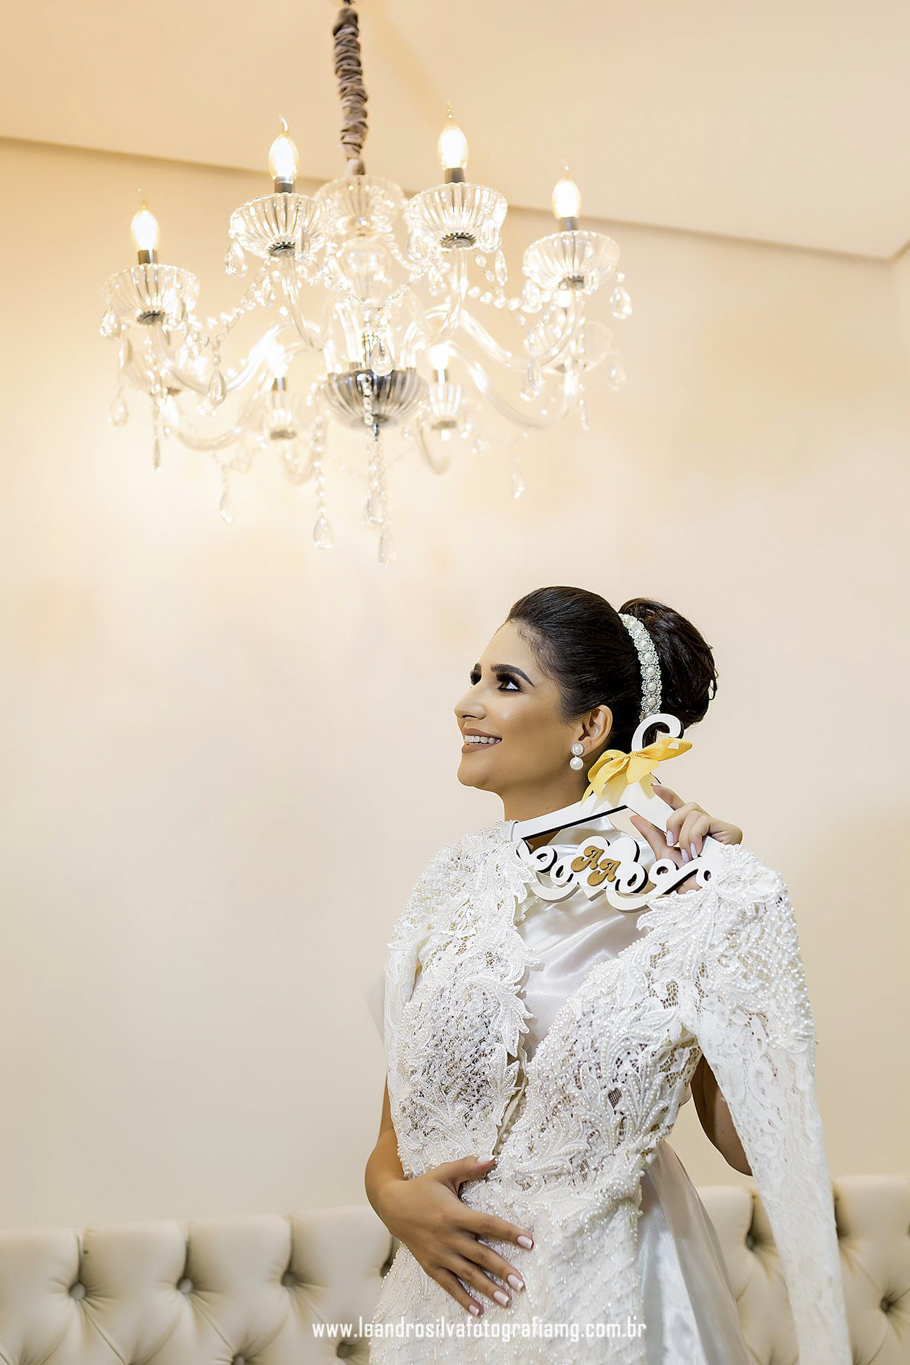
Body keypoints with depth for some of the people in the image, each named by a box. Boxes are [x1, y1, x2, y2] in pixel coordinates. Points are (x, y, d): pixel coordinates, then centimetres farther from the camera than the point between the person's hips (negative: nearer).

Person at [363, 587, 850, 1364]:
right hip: (455, 1287, 3)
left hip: (608, 1299, -3)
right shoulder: (457, 880, -2)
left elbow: (748, 1142, -15)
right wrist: (393, 1196, -14)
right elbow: (397, 1122, 6)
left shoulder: (674, 892, -12)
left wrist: (727, 912, -19)